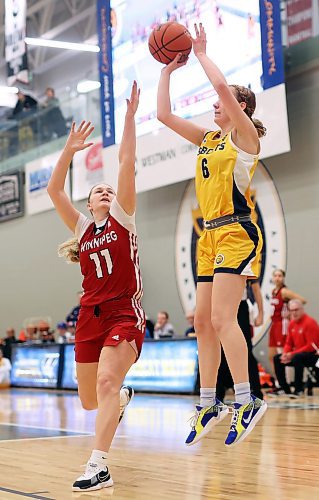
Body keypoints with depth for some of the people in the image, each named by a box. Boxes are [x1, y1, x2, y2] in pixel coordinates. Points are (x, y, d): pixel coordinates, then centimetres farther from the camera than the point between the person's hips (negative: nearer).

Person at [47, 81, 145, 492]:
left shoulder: (122, 217, 7)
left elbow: (126, 162, -2)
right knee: (90, 400, 11)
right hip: (90, 315, 5)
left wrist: (130, 116, -6)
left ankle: (98, 466, -25)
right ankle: (124, 397, 46)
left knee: (106, 382, -24)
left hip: (124, 312, -5)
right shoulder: (82, 228, 14)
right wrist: (69, 150, -4)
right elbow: (54, 190, 4)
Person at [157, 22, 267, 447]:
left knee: (221, 318, -18)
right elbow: (164, 115, 19)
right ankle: (208, 404, 13)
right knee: (203, 322, 6)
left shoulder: (245, 135, -3)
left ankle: (247, 401, -14)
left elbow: (221, 84, -17)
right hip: (211, 236, 8)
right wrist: (168, 70, 18)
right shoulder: (207, 138, 18)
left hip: (237, 232, -8)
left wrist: (202, 53, -3)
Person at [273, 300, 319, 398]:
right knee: (277, 358, 2)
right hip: (297, 354, 9)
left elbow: (311, 346, -21)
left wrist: (292, 354, -21)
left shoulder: (309, 322, -17)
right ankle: (285, 389, 4)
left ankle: (299, 390, -29)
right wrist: (285, 354, -8)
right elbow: (289, 343, 14)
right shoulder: (292, 323, 7)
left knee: (297, 357, -36)